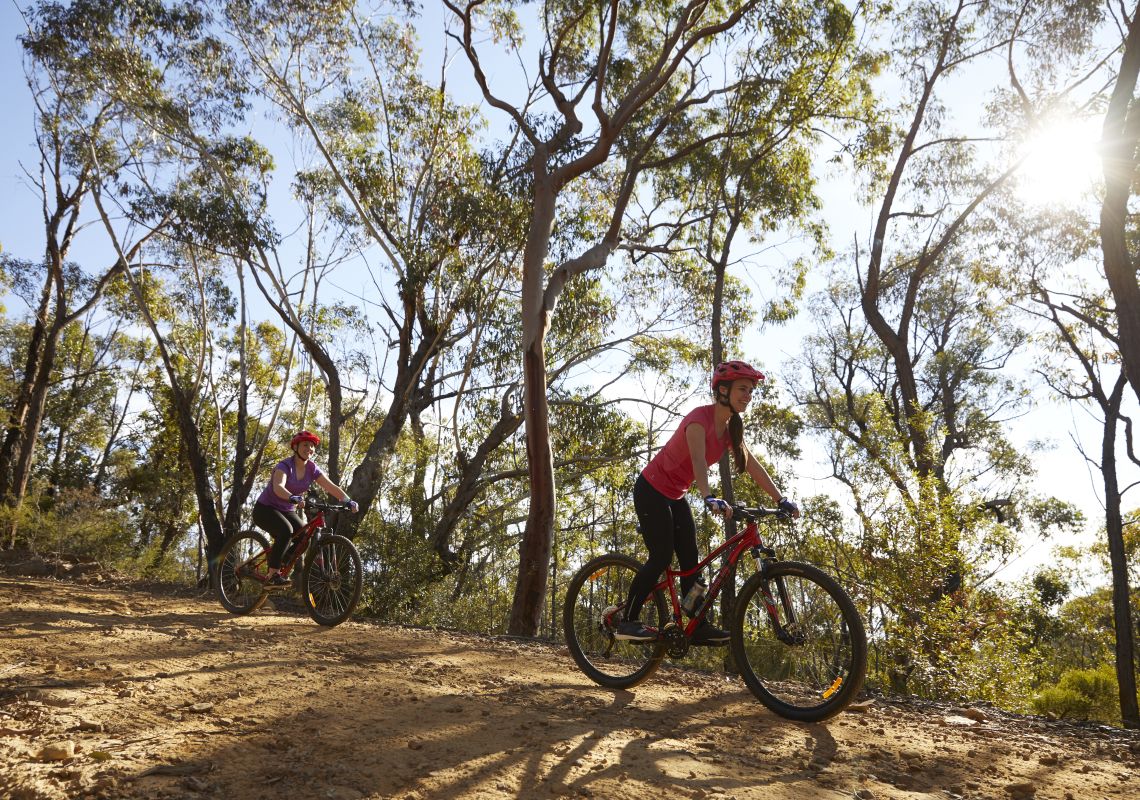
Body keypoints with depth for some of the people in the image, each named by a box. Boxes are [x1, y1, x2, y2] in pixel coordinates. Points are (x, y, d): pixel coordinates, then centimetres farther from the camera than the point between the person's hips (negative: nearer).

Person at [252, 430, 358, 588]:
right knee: (286, 530, -33)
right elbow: (278, 487, -40)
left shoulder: (312, 468, -4)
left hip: (287, 511, 6)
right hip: (265, 509, -6)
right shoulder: (285, 466, -21)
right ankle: (273, 576, -25)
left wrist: (348, 501, -30)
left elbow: (331, 486, -13)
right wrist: (293, 498, -60)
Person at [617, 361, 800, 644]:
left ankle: (699, 626, 6)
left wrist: (781, 500, -9)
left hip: (675, 495, 8)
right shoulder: (700, 418, -24)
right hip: (652, 490, -8)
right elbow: (698, 459, -41)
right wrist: (709, 497, -57)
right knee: (662, 557, -12)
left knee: (690, 560, 3)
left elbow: (752, 466, 0)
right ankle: (628, 621, -3)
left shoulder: (731, 427, 2)